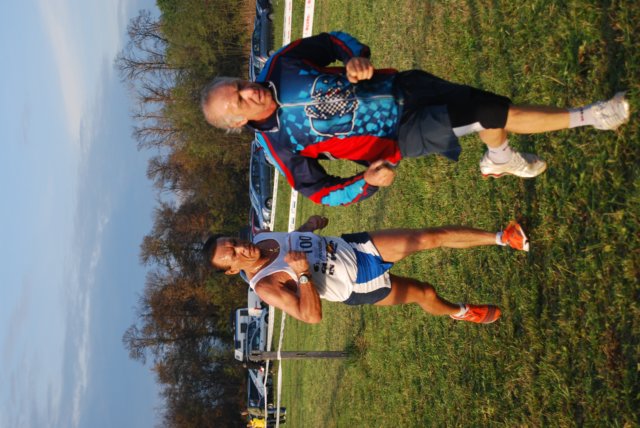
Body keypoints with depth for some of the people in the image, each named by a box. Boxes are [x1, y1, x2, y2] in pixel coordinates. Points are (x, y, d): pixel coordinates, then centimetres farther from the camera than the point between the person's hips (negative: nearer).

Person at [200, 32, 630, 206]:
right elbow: (320, 192, -9)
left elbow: (333, 41, 1)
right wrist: (367, 182, -25)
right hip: (400, 137, -4)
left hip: (397, 87, 4)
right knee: (488, 114, -20)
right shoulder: (281, 148, -20)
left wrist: (356, 57, -20)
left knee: (499, 111, 3)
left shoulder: (282, 65, -13)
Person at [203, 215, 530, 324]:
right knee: (424, 294, 6)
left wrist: (309, 224, -3)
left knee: (431, 237, -5)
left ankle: (501, 238, 10)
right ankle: (460, 312, 42)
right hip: (358, 286, -5)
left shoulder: (260, 239, -7)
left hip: (353, 247, 5)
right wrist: (303, 275, -40)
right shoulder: (266, 286, -27)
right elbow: (312, 317, -29)